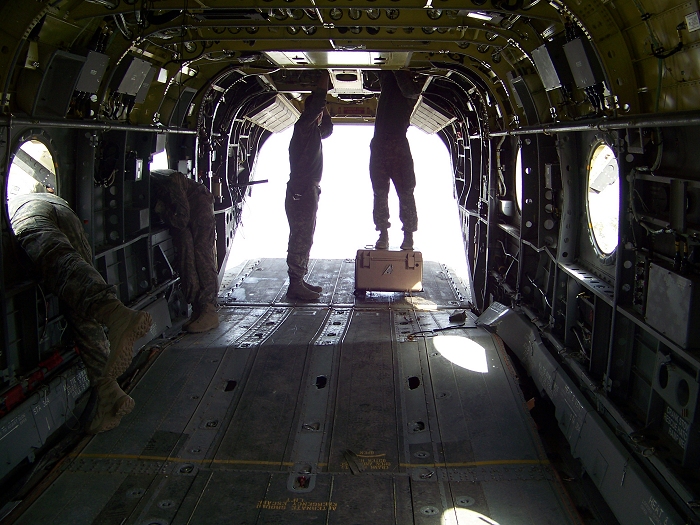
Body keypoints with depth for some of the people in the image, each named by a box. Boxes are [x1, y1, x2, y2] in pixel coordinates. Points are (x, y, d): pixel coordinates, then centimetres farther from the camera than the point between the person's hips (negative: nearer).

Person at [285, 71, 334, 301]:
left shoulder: (313, 130, 20)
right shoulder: (304, 126, -8)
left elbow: (328, 129, 37)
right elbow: (317, 102, -19)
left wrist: (323, 109, 24)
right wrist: (325, 75, -9)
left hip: (308, 190, 10)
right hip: (301, 190, -10)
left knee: (304, 238, 12)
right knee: (300, 238, -11)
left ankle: (299, 281, 18)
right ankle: (295, 285, -10)